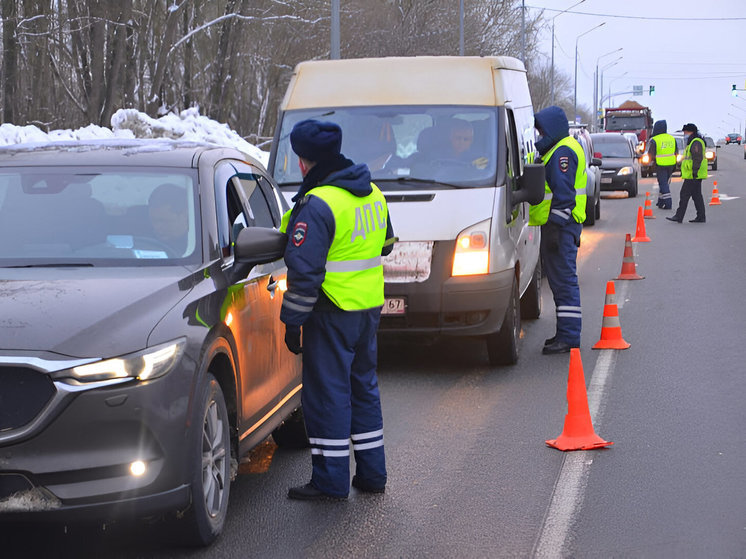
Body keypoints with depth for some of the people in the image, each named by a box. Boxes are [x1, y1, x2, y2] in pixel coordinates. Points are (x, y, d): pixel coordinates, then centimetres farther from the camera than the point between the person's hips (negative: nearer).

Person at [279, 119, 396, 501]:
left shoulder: (318, 205, -19)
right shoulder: (372, 194, 8)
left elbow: (305, 272, -21)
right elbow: (386, 244, 23)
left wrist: (292, 321, -14)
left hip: (333, 312, -8)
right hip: (370, 307, 8)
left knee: (326, 392, 0)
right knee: (363, 386, 17)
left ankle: (330, 480, 4)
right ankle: (372, 473, 22)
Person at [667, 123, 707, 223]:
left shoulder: (696, 142, -13)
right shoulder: (692, 142, 21)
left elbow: (698, 158, -22)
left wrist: (695, 171, -26)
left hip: (693, 175, -11)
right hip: (693, 175, 11)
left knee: (684, 194, -9)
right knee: (696, 195, 10)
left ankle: (679, 216, -8)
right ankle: (701, 217, 10)